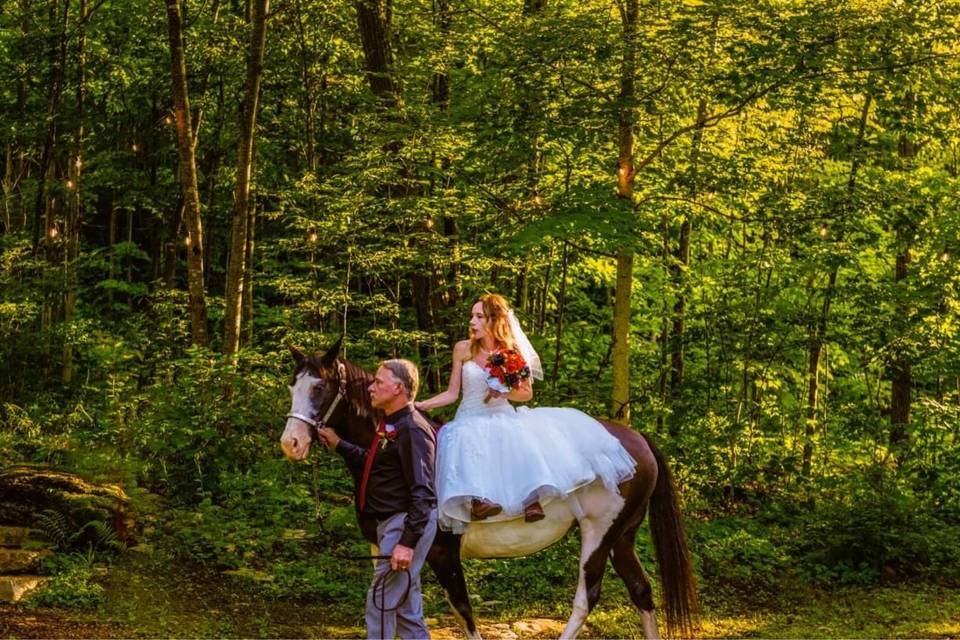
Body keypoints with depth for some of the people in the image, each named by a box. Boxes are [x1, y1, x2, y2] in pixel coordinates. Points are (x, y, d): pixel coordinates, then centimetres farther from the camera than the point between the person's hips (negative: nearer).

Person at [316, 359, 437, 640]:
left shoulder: (411, 430, -19)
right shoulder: (391, 425, 13)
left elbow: (422, 493, -23)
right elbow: (372, 464, 27)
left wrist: (407, 542, -27)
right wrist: (339, 445, 20)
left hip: (407, 523, -11)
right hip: (391, 522, 11)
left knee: (381, 600, -9)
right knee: (406, 602, 15)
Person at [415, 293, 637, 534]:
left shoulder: (513, 352, 3)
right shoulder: (463, 349, 4)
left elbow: (527, 393, 7)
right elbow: (452, 394, 6)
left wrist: (507, 391, -14)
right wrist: (420, 405, -5)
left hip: (503, 418, 1)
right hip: (470, 420, -1)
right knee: (466, 441, -37)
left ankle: (532, 498, -38)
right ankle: (477, 500, -53)